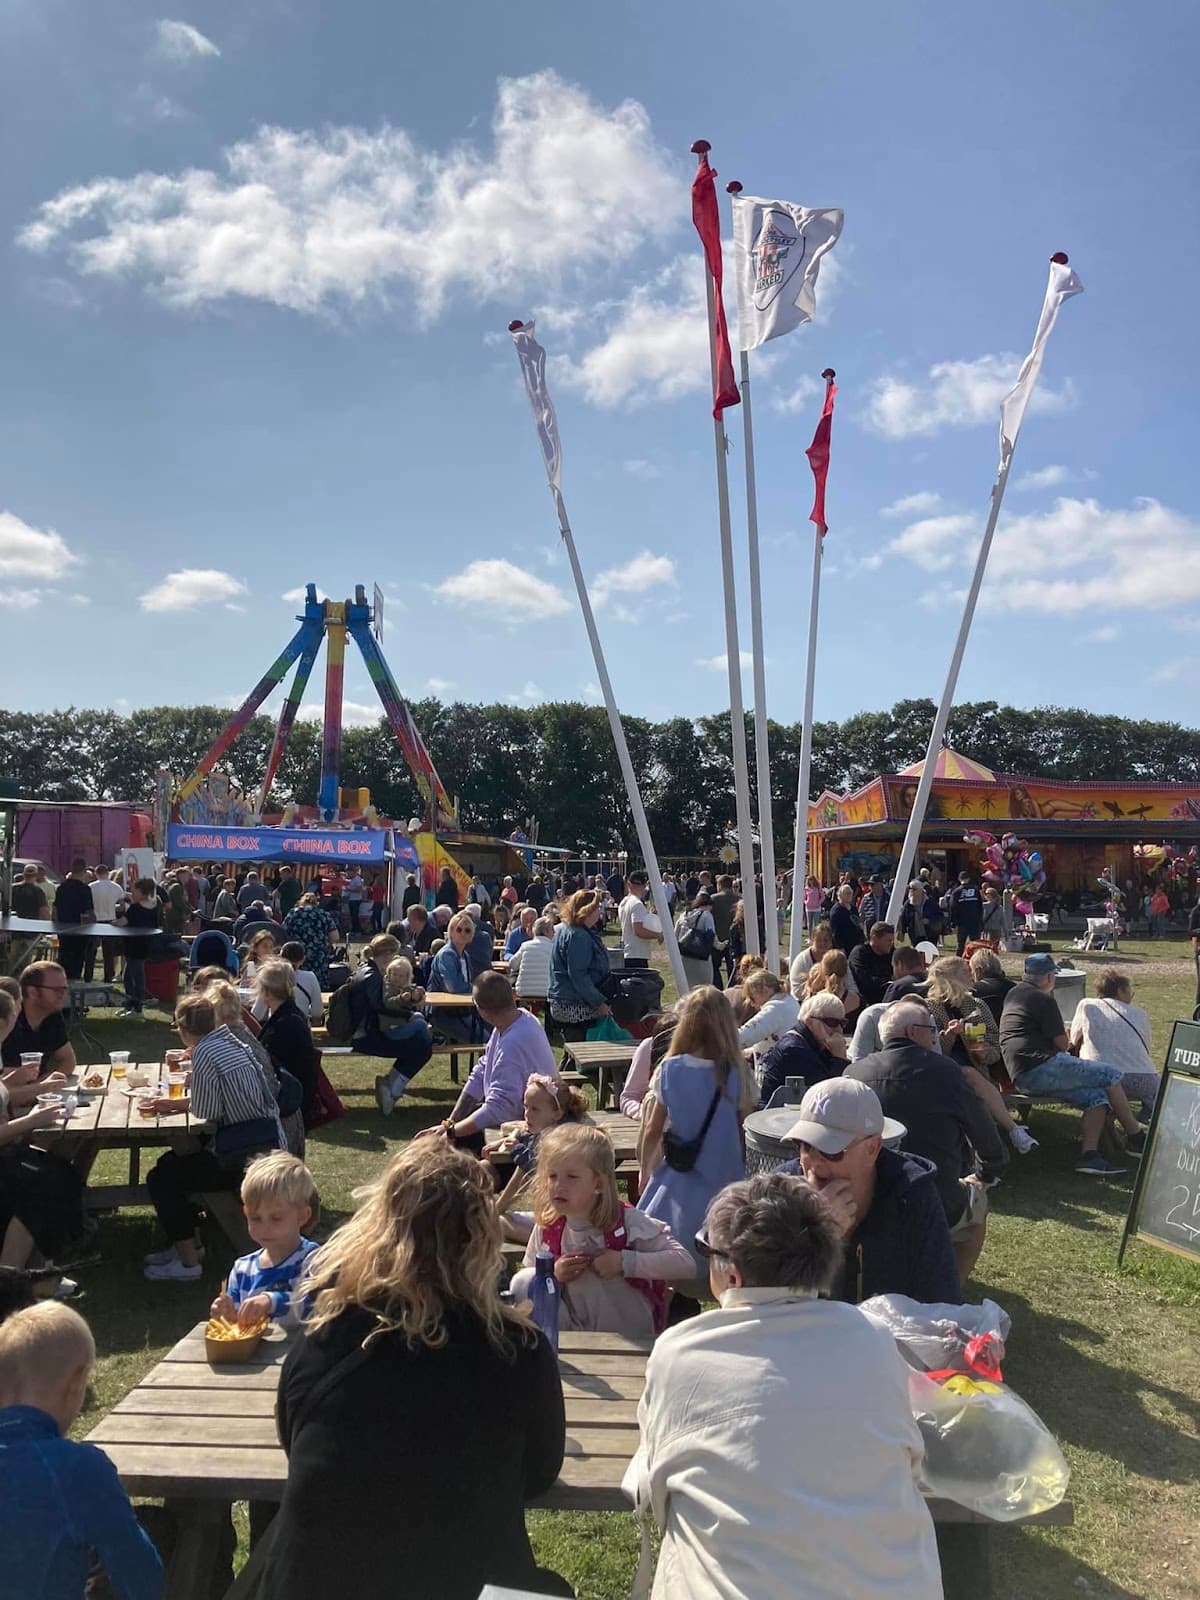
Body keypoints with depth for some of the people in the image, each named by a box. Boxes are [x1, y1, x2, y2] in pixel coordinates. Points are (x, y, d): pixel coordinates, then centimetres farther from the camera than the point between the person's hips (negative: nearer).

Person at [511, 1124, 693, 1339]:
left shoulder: (627, 1222, -15)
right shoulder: (547, 1227, -5)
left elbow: (685, 1264, -20)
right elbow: (526, 1272, 7)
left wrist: (624, 1261, -25)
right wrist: (553, 1274, -14)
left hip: (631, 1341, -3)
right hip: (574, 1337, 3)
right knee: (522, 1282, -16)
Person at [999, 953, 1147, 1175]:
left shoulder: (1012, 994, 21)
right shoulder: (1044, 1000, -7)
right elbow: (1062, 1044, -3)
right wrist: (1064, 1034, 18)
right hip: (1041, 1067, -9)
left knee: (1097, 1097, 4)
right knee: (1111, 1075, -2)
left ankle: (1089, 1154, -13)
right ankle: (1136, 1138, 7)